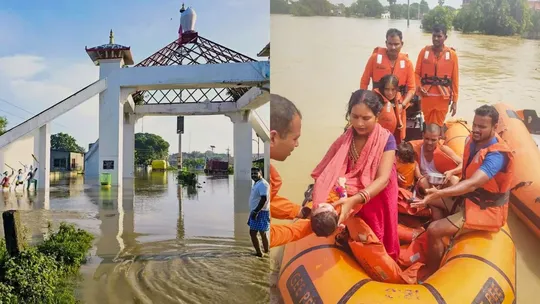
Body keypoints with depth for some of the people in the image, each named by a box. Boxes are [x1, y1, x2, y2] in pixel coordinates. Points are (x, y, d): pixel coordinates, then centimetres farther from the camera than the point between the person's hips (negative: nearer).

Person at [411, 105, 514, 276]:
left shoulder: (497, 155, -28)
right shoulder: (471, 140, -3)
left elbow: (472, 184, -42)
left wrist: (439, 193, -54)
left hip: (485, 209, -9)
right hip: (467, 197, 9)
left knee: (434, 231, -22)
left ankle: (433, 274, -1)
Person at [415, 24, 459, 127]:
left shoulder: (452, 54, 0)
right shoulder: (424, 51, 2)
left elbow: (455, 79, 1)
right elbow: (417, 73, 4)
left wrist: (455, 101, 0)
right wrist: (419, 87, -16)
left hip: (443, 97, -1)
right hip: (426, 96, 1)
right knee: (428, 125, 10)